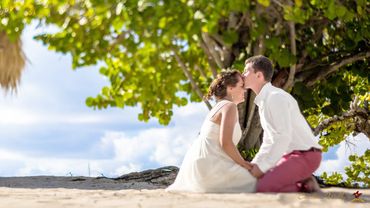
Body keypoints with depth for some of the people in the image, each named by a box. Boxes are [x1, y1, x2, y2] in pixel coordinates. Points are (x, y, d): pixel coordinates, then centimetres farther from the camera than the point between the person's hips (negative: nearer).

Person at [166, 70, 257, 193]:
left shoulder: (219, 106, 24)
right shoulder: (229, 106, -7)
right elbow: (226, 142, -18)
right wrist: (243, 164, -6)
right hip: (208, 165, -9)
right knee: (251, 184, -4)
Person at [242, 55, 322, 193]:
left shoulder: (276, 97, -17)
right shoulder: (264, 101, 14)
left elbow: (283, 138, -25)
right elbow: (269, 141, 20)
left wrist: (261, 167, -22)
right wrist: (254, 165, 7)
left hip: (305, 156, -10)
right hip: (291, 155, 10)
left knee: (262, 188, -25)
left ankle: (303, 185, -7)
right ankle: (302, 181, 6)